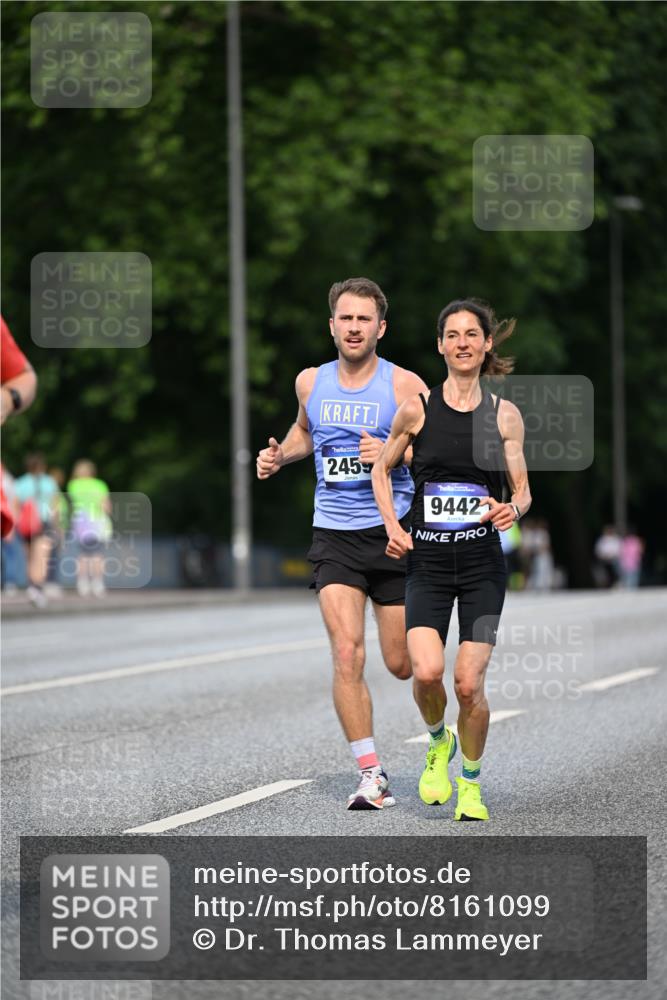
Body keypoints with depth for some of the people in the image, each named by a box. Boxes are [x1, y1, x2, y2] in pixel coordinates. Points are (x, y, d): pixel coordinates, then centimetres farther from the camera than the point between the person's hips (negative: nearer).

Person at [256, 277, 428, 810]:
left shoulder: (404, 385, -4)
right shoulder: (311, 382, 8)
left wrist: (393, 453, -21)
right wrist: (280, 455, 10)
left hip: (394, 532, -2)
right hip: (333, 536, 2)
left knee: (404, 664, 3)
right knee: (347, 654, -14)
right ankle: (372, 775, -7)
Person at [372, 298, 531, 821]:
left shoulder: (505, 414, 3)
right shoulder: (417, 408, 2)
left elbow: (523, 489, 8)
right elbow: (381, 469, 14)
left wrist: (513, 509, -15)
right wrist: (393, 528, 2)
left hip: (483, 564, 0)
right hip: (428, 562, 0)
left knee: (469, 683, -8)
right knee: (427, 671, -18)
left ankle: (471, 782, 16)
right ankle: (439, 742, 15)